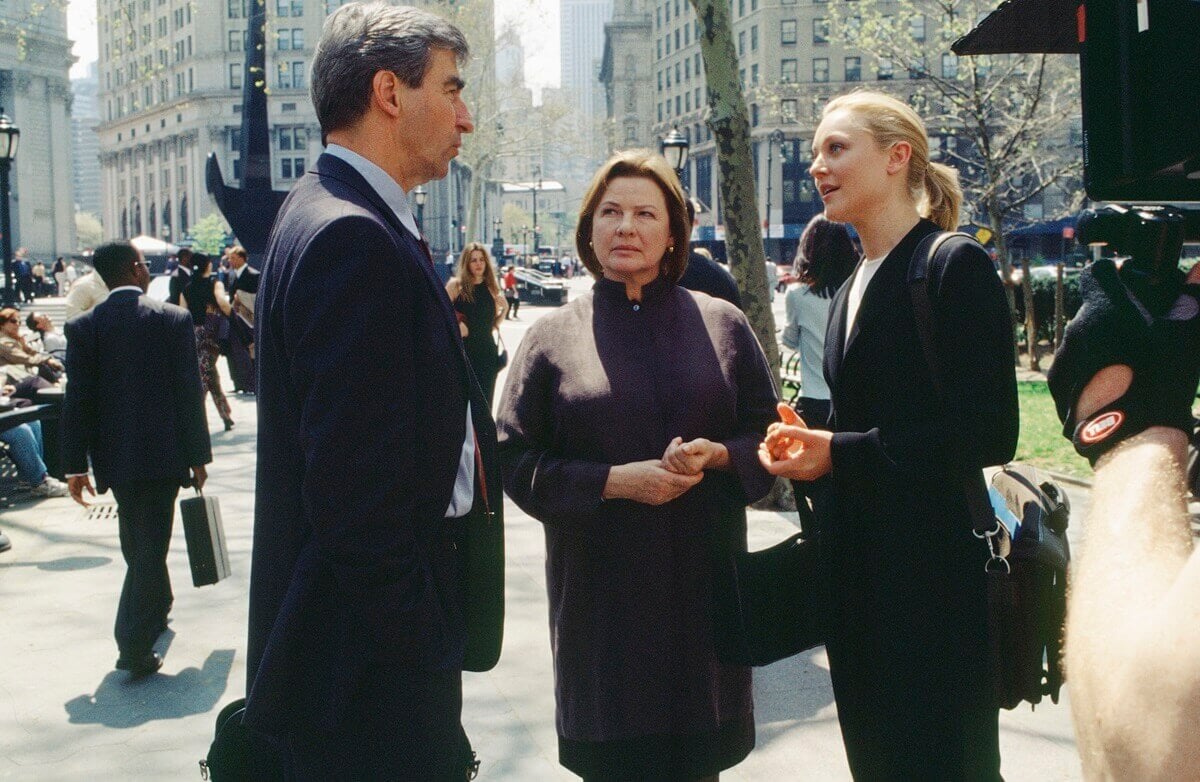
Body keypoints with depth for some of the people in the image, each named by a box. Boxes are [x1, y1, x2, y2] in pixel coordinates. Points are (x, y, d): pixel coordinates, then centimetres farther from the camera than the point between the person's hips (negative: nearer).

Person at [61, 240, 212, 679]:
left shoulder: (83, 327, -2)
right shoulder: (174, 320, -7)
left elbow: (77, 399, -4)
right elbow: (189, 392, -7)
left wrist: (76, 465, 0)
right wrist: (197, 457, 0)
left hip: (113, 455, 3)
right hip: (162, 452, -3)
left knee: (137, 544, 21)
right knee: (150, 546, 0)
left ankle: (156, 608, 41)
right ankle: (135, 645, -7)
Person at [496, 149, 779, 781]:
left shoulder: (722, 324, 6)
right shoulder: (552, 337, 2)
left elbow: (767, 433, 8)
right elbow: (517, 461, -1)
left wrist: (717, 456, -13)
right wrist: (614, 481, -14)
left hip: (703, 579, 1)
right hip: (600, 583, -1)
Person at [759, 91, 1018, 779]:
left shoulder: (956, 266, -11)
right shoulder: (854, 289, 15)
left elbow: (989, 432, -18)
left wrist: (840, 454, -18)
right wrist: (808, 444, -1)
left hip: (934, 573, -8)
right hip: (859, 573, 8)